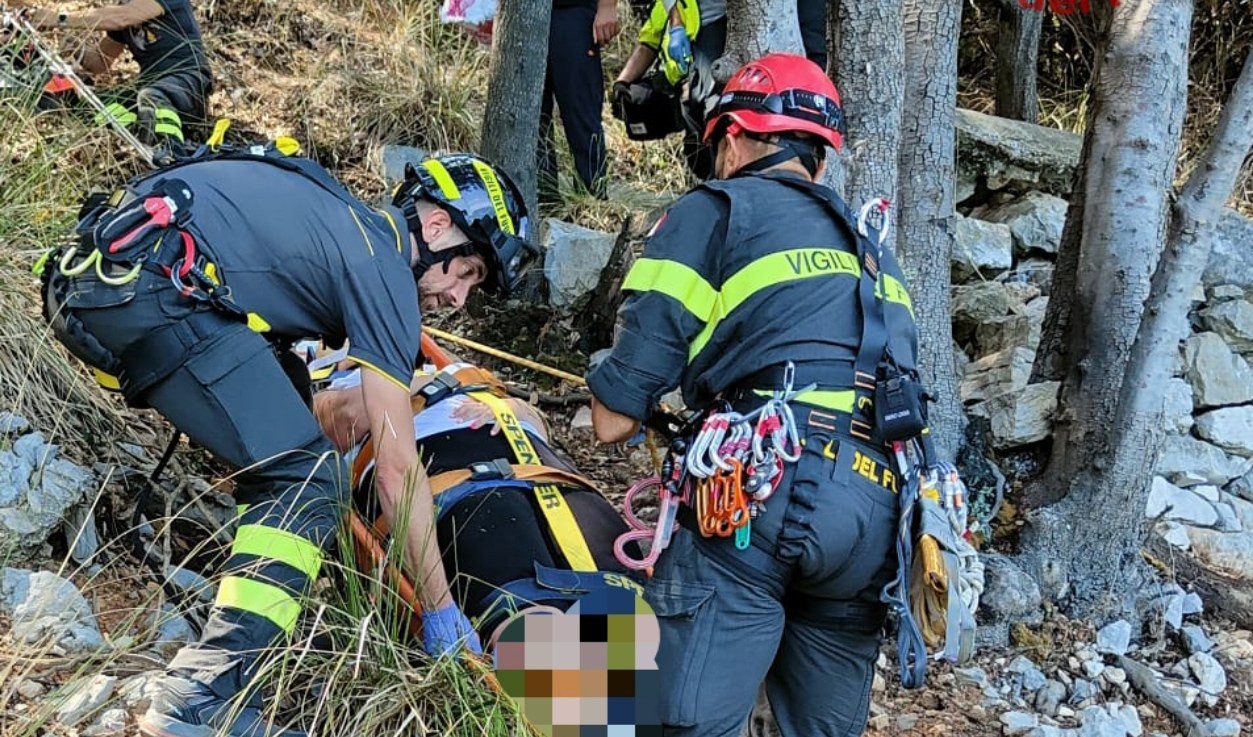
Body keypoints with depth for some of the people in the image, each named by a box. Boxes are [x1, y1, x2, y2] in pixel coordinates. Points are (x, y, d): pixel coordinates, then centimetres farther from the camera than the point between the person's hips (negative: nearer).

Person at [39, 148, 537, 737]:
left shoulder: (346, 223, 23)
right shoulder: (382, 266, -2)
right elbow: (397, 470, -3)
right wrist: (442, 612, 5)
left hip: (80, 281, 10)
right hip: (150, 291, -10)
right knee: (306, 482, -8)